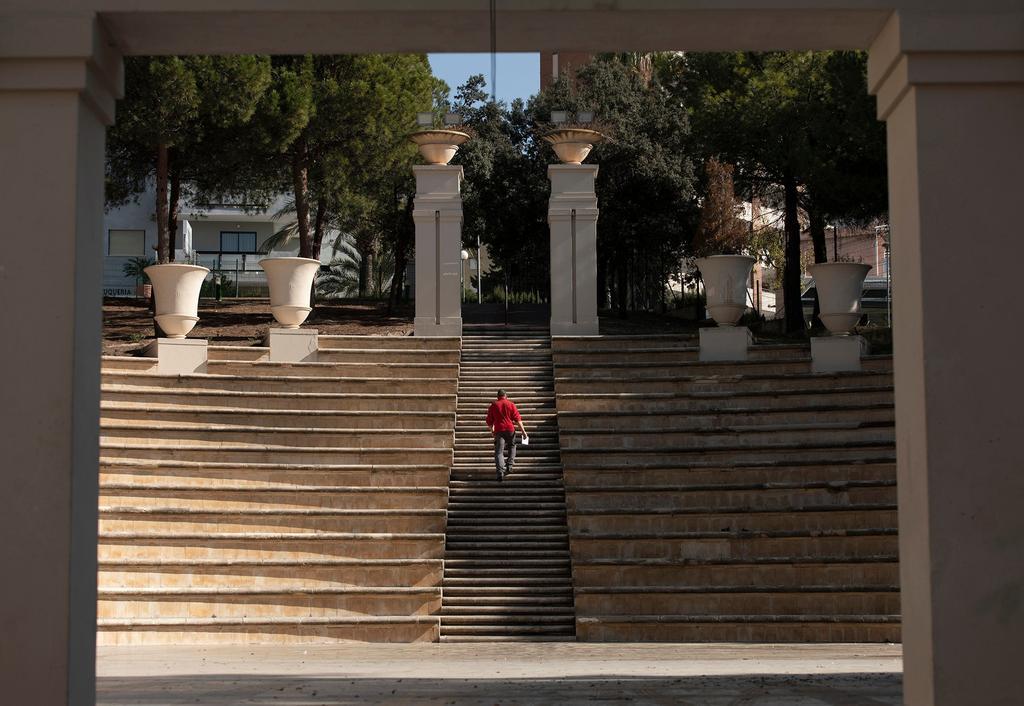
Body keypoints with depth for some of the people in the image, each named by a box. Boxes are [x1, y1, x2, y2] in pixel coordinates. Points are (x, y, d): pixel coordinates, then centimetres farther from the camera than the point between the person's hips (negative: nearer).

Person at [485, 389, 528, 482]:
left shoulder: (493, 405, 8)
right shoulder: (511, 404, 5)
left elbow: (489, 421, 11)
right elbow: (517, 418, -2)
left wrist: (492, 429, 29)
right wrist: (523, 431, -3)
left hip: (499, 431, -1)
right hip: (510, 429, 1)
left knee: (499, 452, -4)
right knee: (512, 447, 25)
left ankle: (500, 472, -19)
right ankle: (509, 465, 11)